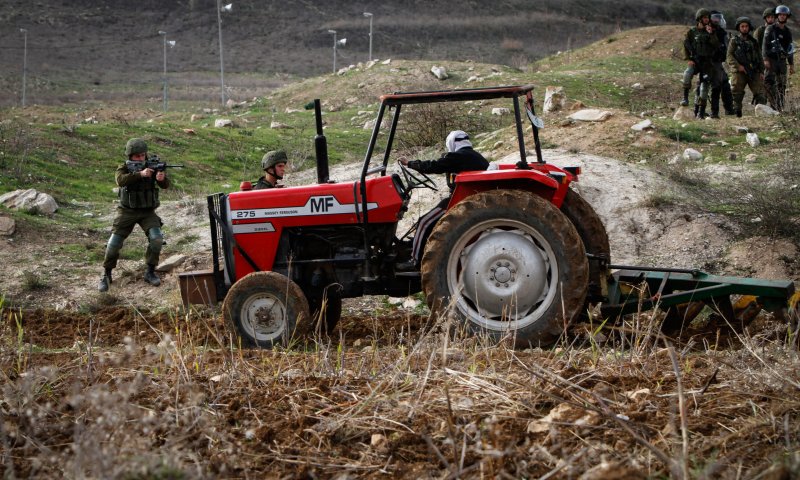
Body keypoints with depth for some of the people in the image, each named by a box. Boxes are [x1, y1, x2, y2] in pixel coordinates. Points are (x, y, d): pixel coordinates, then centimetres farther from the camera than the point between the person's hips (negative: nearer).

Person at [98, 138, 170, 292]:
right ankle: (106, 275, 13)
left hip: (147, 212, 1)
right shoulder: (123, 169, -6)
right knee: (114, 244, -9)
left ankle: (150, 272, -4)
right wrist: (140, 174, -41)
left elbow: (165, 185, -14)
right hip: (127, 212, -1)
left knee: (157, 239, -22)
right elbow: (121, 181, -28)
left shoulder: (152, 167, -3)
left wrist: (162, 178, -39)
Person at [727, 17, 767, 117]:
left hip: (754, 72, 3)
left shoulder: (754, 42, 17)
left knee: (760, 92, -8)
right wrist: (738, 66, -15)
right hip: (739, 72, -3)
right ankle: (737, 114, 3)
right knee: (737, 93, -2)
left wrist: (761, 72, 9)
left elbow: (760, 58, 18)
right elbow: (730, 56, -2)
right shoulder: (734, 40, 7)